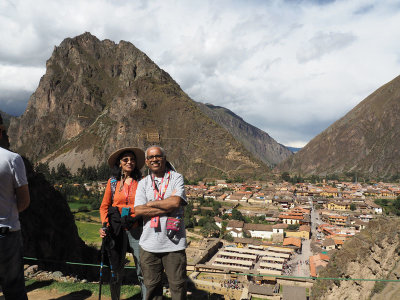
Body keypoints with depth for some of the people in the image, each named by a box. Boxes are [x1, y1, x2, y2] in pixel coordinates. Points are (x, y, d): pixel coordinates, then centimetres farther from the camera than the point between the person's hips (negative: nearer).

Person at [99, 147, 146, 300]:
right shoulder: (113, 182, 6)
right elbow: (104, 206, 9)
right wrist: (105, 225, -5)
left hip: (136, 229, -1)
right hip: (116, 230, 2)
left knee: (143, 270, -3)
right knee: (116, 269, 12)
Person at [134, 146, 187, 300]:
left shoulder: (176, 178, 2)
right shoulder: (143, 183, 9)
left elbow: (176, 202, -15)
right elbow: (138, 210, -4)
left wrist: (150, 203, -4)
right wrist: (167, 208, -11)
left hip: (173, 242, -2)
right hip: (149, 243, 3)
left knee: (178, 284, 6)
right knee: (151, 284, 14)